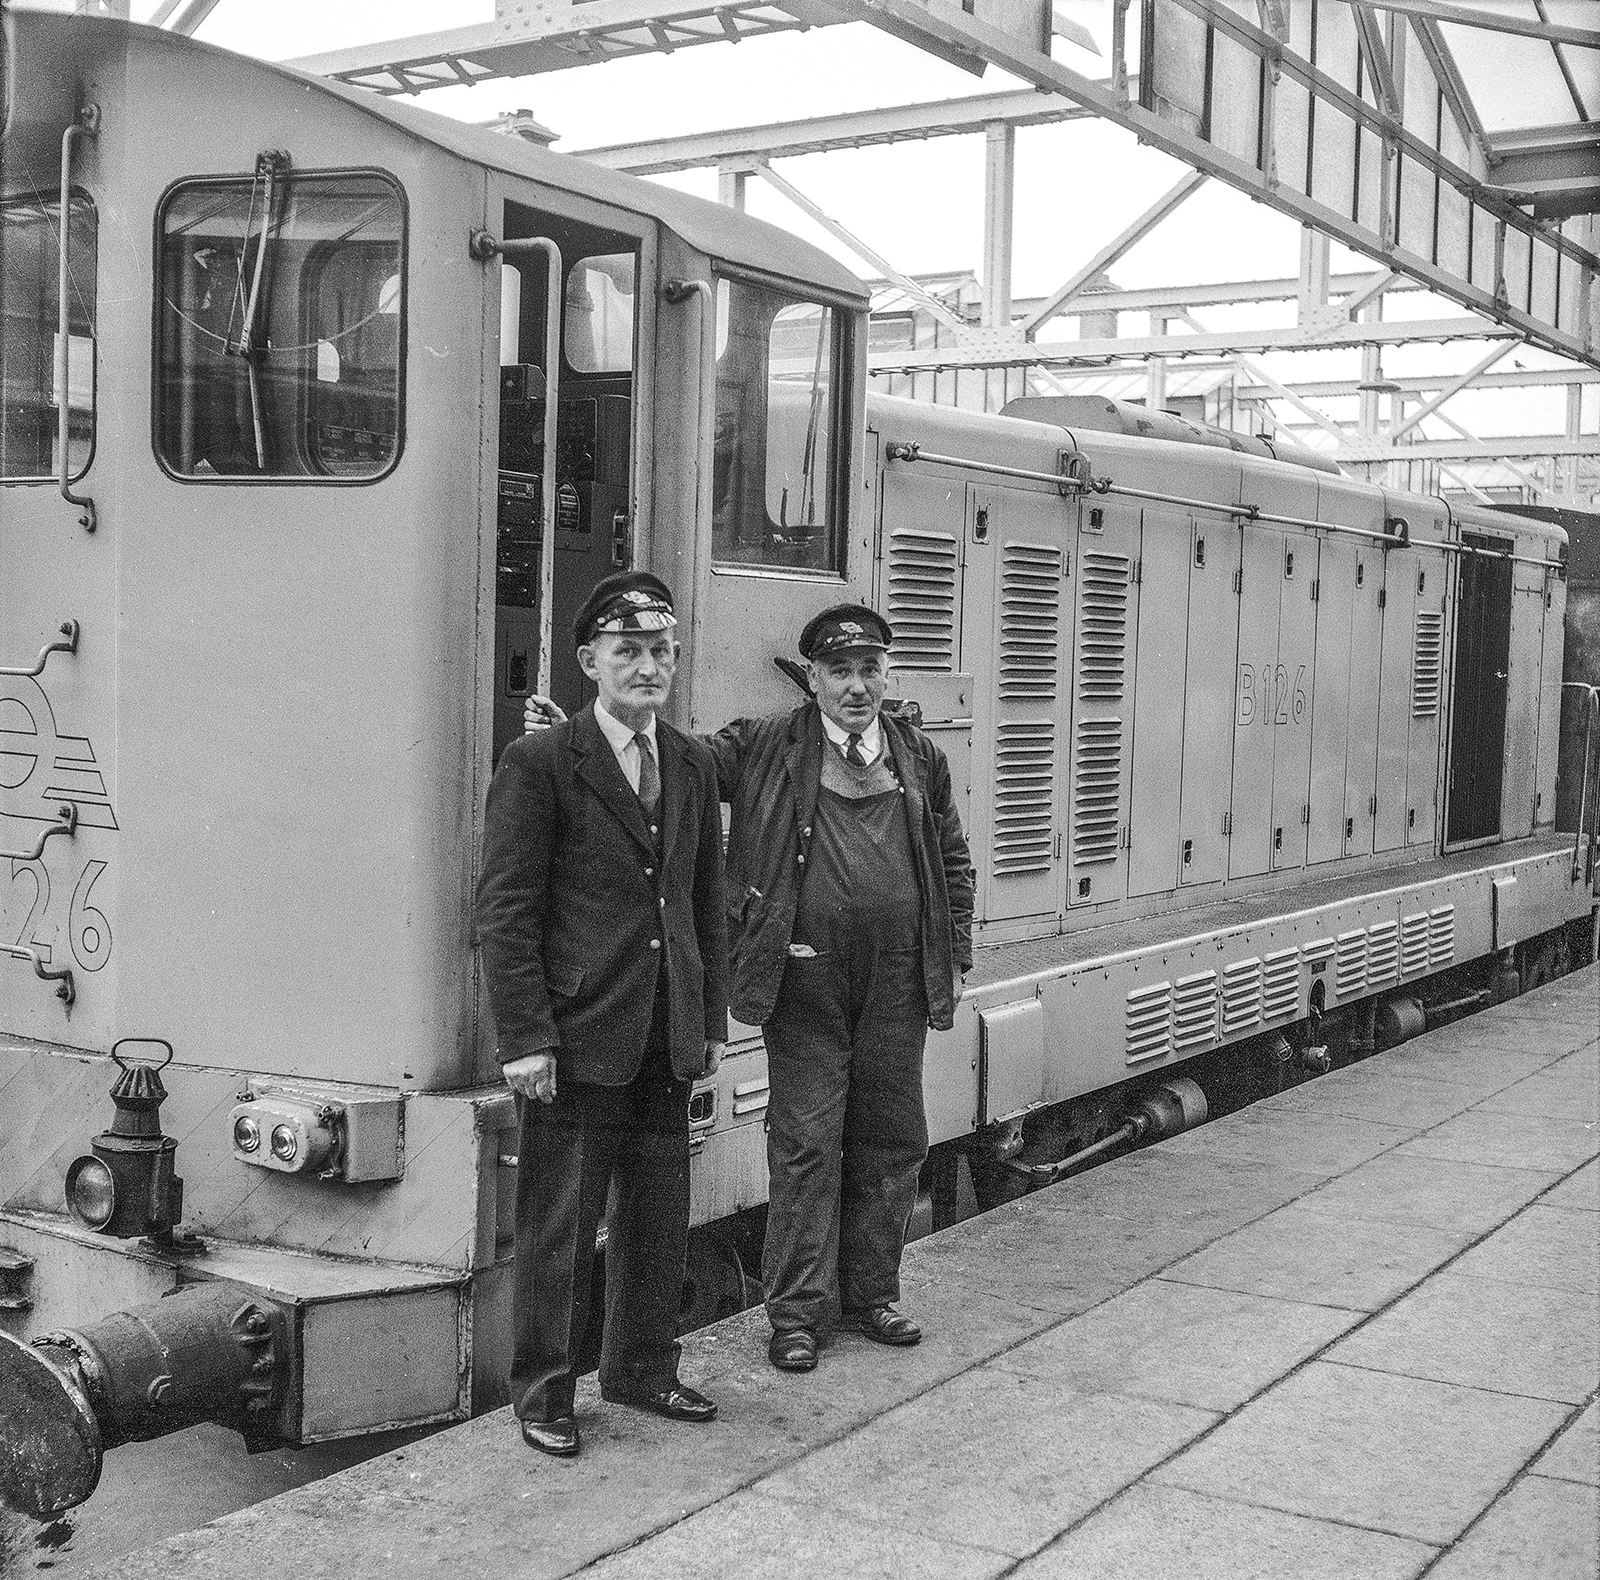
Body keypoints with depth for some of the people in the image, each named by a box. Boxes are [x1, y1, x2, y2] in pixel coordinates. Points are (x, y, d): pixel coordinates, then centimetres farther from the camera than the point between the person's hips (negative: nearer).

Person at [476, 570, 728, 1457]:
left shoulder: (694, 767, 12)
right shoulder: (539, 766, -7)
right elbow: (506, 911, -10)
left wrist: (712, 1018, 12)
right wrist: (524, 1037, -14)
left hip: (667, 1042, 6)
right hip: (578, 1036, -6)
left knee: (659, 1218, 15)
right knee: (558, 1227, 3)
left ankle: (642, 1369, 32)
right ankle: (542, 1394, 17)